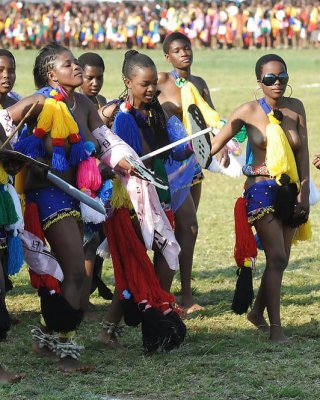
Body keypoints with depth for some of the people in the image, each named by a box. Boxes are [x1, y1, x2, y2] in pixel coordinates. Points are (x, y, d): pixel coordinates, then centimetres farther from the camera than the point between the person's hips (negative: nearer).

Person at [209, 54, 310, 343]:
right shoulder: (249, 111, -5)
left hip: (290, 191, 4)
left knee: (280, 260, 8)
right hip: (262, 191, -4)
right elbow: (216, 143, 2)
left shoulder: (295, 108, 5)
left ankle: (258, 312, 30)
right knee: (277, 257, -14)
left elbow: (303, 153, 6)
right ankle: (275, 327, -11)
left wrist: (304, 192, 0)